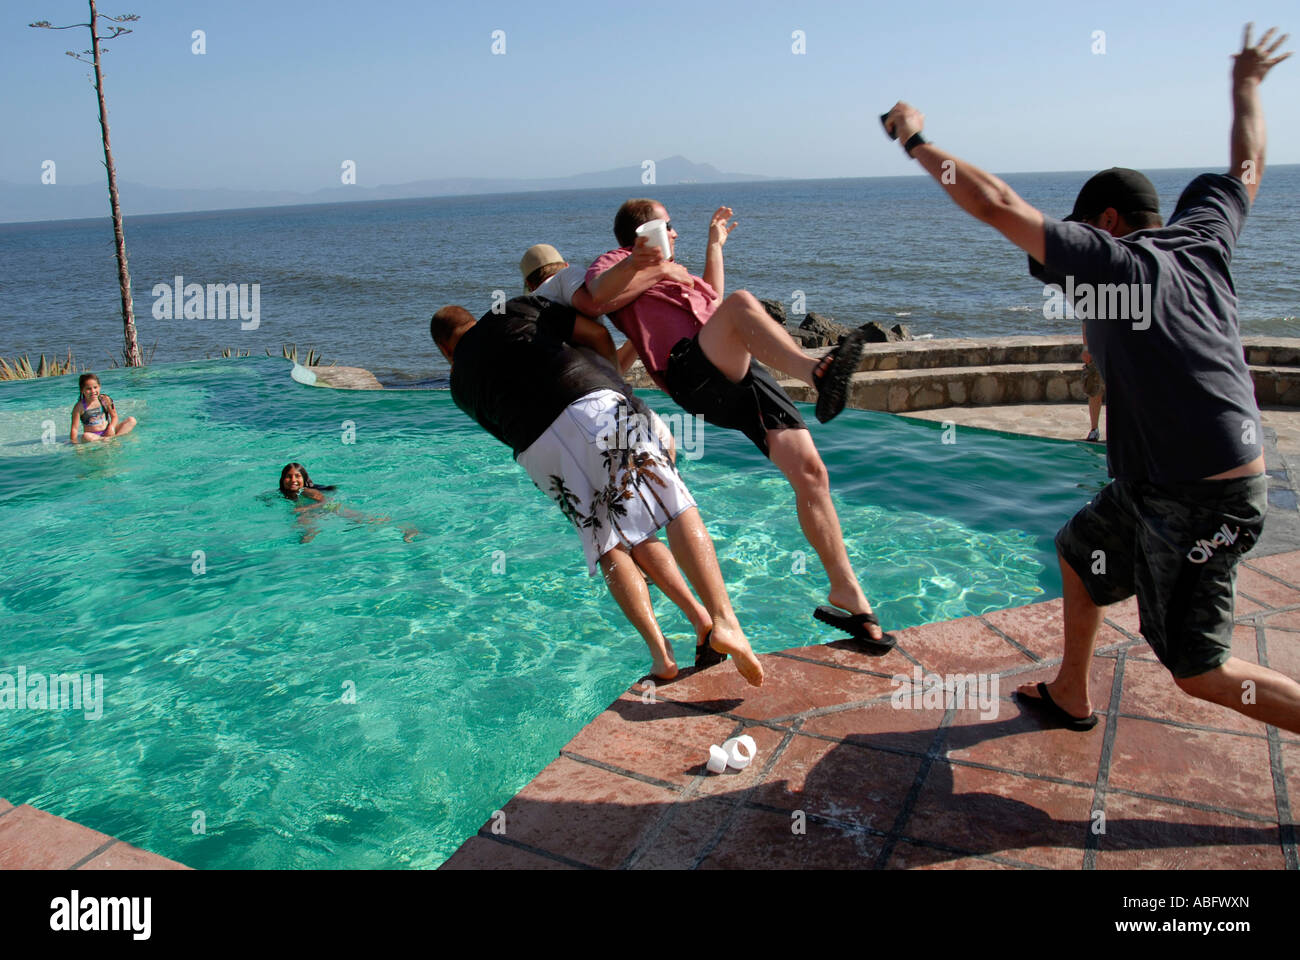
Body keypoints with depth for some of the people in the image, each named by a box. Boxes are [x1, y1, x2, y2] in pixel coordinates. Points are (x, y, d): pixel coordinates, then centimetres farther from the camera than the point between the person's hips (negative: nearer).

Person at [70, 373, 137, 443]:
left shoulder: (105, 399, 1)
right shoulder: (80, 407, -6)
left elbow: (114, 416, 7)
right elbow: (74, 428, -6)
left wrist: (111, 427, -12)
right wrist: (74, 442, -17)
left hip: (107, 432, 3)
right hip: (93, 435, -3)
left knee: (131, 420, -12)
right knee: (85, 437, -39)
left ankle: (115, 436, -29)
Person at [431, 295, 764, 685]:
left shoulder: (460, 384, 30)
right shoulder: (517, 309, 27)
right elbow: (599, 335, 19)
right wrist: (608, 372, 38)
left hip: (536, 450, 2)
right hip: (594, 401, -2)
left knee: (611, 545, 11)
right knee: (676, 507, -7)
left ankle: (660, 652, -5)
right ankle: (724, 620, -26)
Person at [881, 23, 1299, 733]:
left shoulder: (1109, 258, -13)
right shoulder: (1200, 238, 7)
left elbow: (996, 205, -14)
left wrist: (917, 143, -3)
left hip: (1197, 501, -9)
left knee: (1199, 671, 0)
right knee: (1081, 551, 26)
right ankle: (1071, 697, 42)